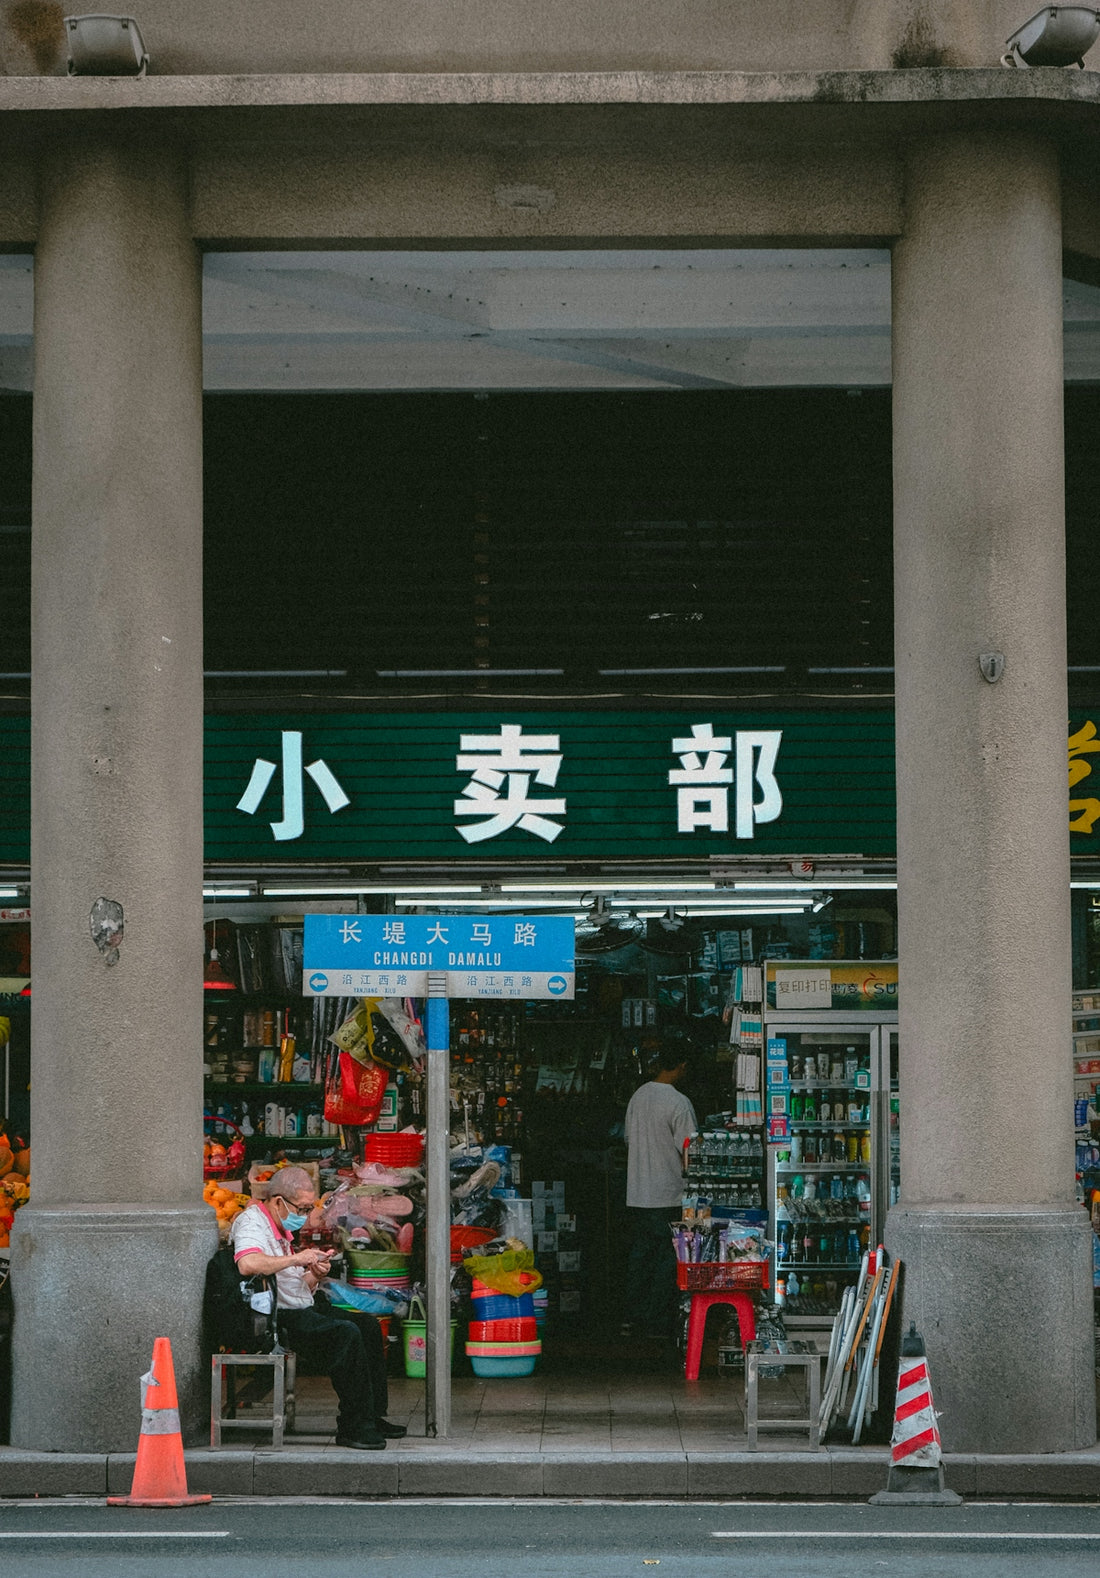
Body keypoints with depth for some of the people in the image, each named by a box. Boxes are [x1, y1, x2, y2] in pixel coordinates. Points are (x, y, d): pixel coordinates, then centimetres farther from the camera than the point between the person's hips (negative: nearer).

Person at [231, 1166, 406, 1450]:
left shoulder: (280, 1229, 21)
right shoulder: (252, 1222, -11)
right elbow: (248, 1264, -34)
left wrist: (315, 1275, 3)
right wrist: (297, 1258, -25)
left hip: (300, 1311, 11)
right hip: (277, 1320, -11)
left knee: (368, 1325, 3)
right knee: (346, 1334, -26)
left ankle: (372, 1416, 3)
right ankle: (353, 1427, -21)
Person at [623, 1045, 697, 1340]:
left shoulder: (638, 1096, 7)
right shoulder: (678, 1103, -15)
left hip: (636, 1193, 7)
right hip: (668, 1195, -7)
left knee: (641, 1252, 14)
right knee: (668, 1259, 1)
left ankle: (635, 1315, 16)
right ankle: (657, 1324, 3)